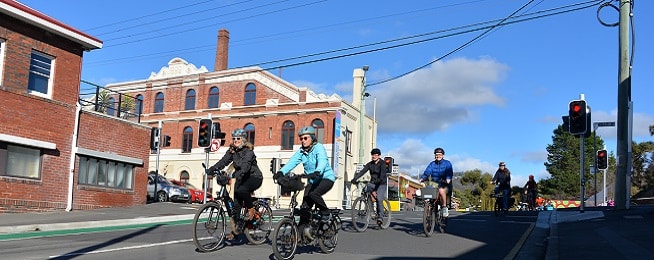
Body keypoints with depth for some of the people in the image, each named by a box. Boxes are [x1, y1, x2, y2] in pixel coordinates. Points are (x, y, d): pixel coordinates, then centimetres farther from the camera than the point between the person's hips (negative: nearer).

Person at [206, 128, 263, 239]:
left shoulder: (248, 151, -18)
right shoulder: (232, 150, 2)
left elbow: (245, 167, -33)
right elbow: (224, 161, -11)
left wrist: (234, 175, -49)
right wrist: (211, 169, -26)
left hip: (254, 177, -6)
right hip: (241, 178, 6)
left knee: (241, 190, -35)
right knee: (236, 203, -3)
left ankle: (251, 209, -11)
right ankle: (235, 228, 7)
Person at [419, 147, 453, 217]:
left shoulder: (447, 163, 4)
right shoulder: (432, 164, 12)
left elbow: (450, 172, -12)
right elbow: (427, 172, -2)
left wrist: (448, 179, -34)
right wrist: (422, 178, -22)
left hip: (444, 184, -3)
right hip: (434, 183, 3)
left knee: (441, 190, -35)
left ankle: (444, 207, -16)